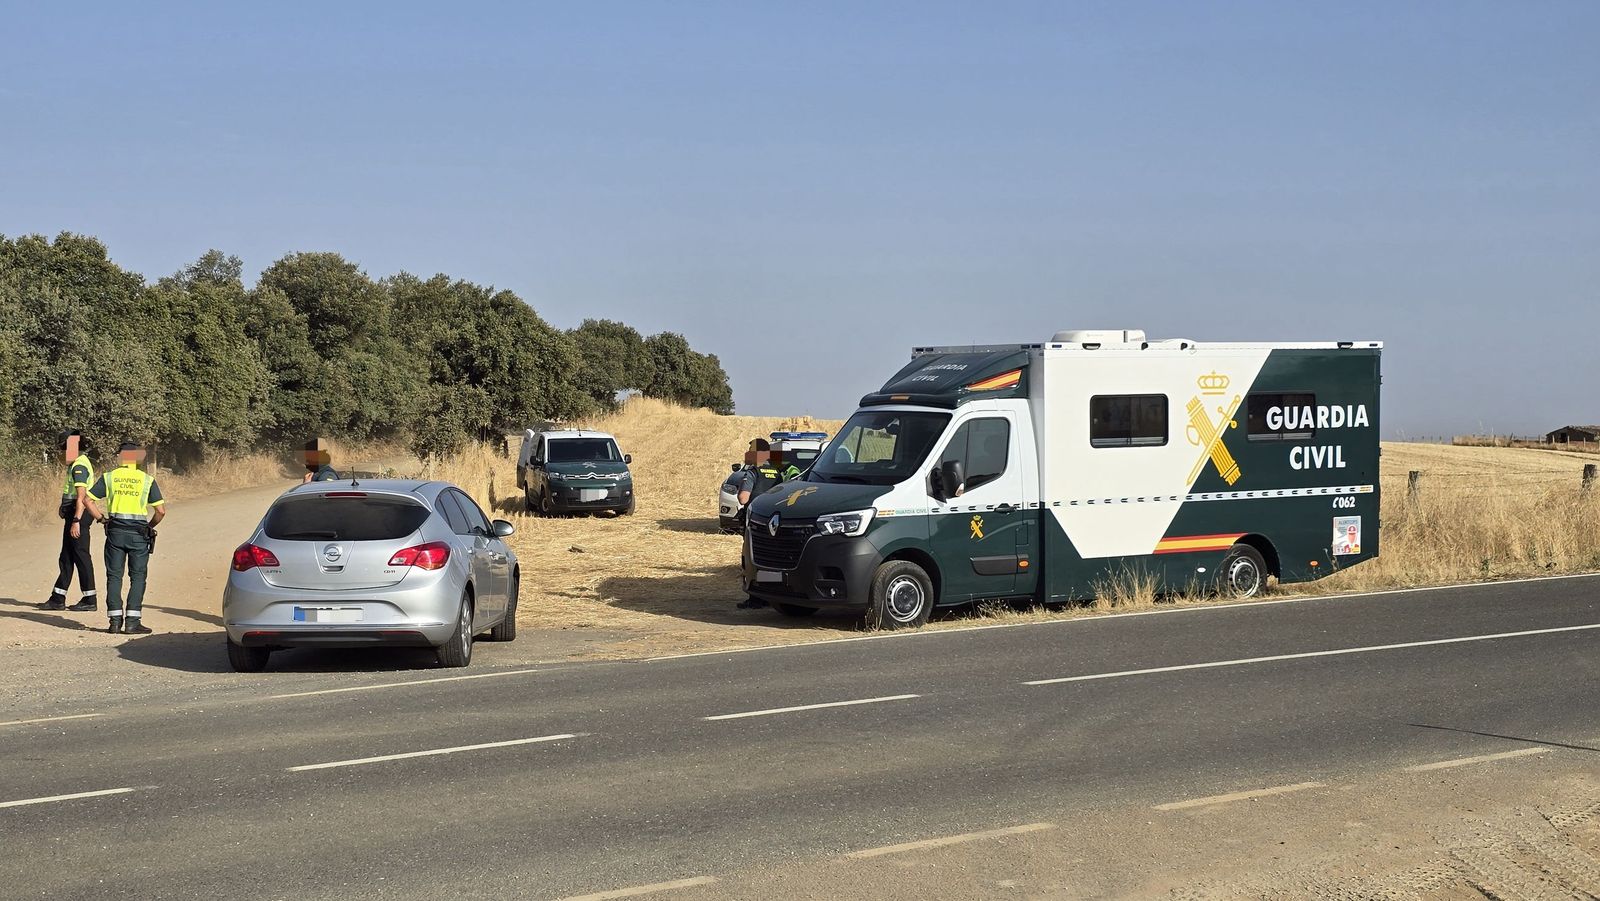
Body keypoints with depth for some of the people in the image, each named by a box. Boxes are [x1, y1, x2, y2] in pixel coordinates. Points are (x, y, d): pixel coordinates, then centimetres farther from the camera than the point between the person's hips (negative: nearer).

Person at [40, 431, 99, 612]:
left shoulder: (79, 466, -16)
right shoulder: (77, 464, 16)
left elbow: (81, 496, -23)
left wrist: (76, 521, -27)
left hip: (78, 515, -10)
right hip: (72, 515, 10)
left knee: (81, 556, -5)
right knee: (66, 557, 13)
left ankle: (89, 600, 1)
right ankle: (58, 599, 18)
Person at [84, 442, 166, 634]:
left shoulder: (108, 477, 4)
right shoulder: (147, 480, 0)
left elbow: (88, 499, 1)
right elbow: (161, 511, -4)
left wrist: (101, 518, 10)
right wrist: (150, 525, 12)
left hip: (115, 531, 2)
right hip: (138, 532, -1)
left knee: (114, 576, 8)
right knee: (137, 577, 4)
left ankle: (115, 620, 5)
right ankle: (133, 621, -2)